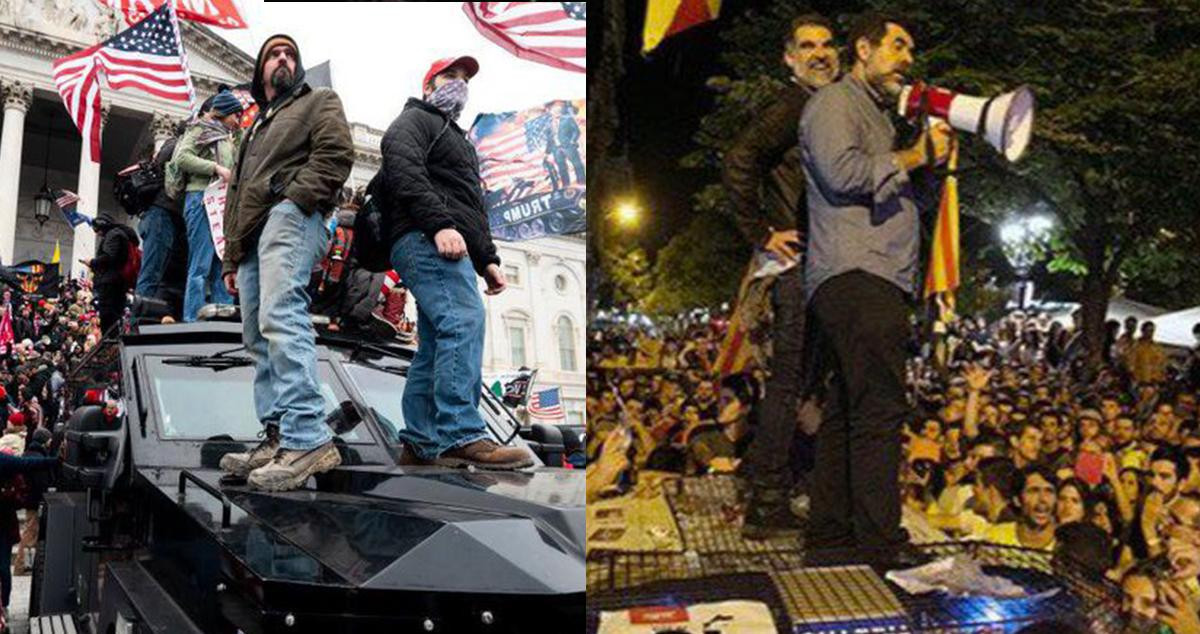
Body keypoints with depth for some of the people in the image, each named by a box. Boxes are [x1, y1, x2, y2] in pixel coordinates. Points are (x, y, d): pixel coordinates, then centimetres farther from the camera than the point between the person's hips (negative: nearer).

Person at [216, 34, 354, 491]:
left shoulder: (318, 102, 16)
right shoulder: (255, 129, 37)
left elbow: (336, 154, -3)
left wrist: (292, 197, -15)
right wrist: (232, 258, 24)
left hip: (290, 217, -9)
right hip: (251, 233, 9)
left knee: (280, 317, -28)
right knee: (259, 338, 0)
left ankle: (308, 438, -37)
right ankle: (278, 438, -2)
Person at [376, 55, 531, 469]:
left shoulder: (455, 138, 38)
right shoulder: (414, 121, 8)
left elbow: (472, 208, 36)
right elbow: (404, 171, -12)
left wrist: (488, 259, 24)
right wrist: (439, 223, -25)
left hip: (450, 249, 10)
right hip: (425, 239, -10)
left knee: (437, 347, 3)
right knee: (465, 321, -26)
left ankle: (421, 444, 2)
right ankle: (460, 436, -34)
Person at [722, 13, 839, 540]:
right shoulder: (792, 107, -10)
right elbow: (738, 161, -24)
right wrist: (761, 234, -19)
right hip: (799, 265, -10)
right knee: (789, 384, -7)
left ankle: (772, 501, 25)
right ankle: (766, 505, 0)